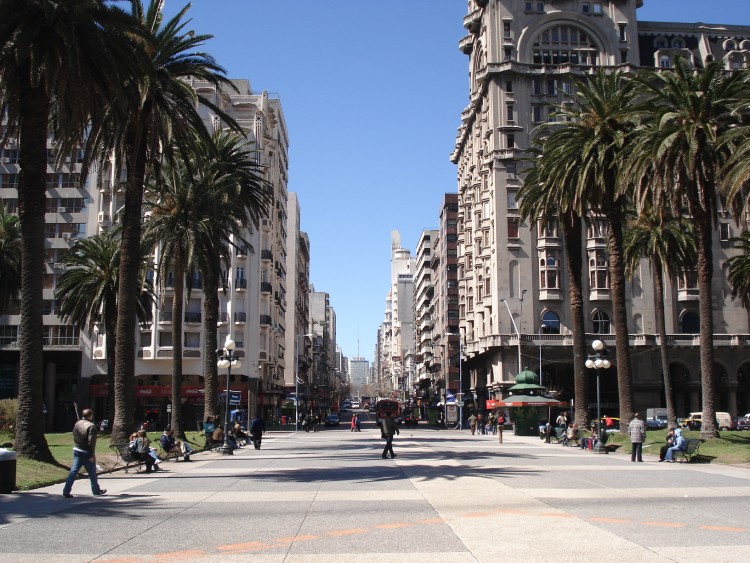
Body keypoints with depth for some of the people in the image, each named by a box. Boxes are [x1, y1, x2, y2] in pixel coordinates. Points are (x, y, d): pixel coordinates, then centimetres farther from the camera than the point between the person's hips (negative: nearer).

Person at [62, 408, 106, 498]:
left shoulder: (77, 424, 6)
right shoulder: (91, 426, -17)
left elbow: (74, 436, 12)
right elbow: (91, 441, -21)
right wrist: (92, 455, -17)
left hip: (76, 450, 6)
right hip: (86, 453, -6)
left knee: (73, 471, 5)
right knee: (92, 472, 9)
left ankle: (66, 491, -1)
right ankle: (96, 490, 22)